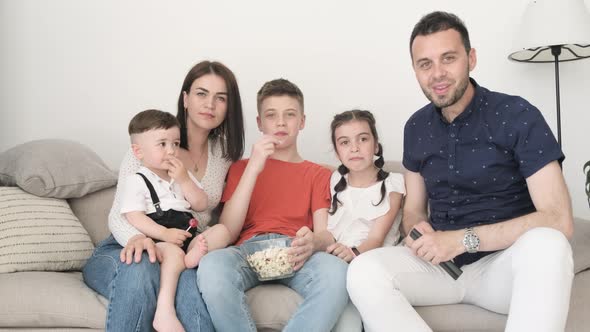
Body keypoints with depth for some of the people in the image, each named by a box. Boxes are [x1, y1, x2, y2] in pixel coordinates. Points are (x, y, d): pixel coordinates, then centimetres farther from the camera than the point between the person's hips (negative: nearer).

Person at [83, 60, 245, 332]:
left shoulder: (225, 153, 10)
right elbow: (118, 215, -7)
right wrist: (136, 238, -30)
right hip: (131, 249, -1)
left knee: (191, 281, -37)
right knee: (140, 270, -39)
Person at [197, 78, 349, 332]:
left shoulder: (319, 174, 23)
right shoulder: (241, 167, 23)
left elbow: (325, 233, 6)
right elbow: (227, 233, 7)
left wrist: (312, 242, -20)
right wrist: (253, 168, -2)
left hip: (295, 254, 0)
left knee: (336, 271, -35)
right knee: (212, 265, -36)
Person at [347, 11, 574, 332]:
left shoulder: (517, 116, -10)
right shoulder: (416, 128, 6)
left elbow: (558, 220, -18)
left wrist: (462, 239, -24)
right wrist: (420, 233, -13)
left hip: (500, 263, -3)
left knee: (545, 245, -38)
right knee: (363, 271, -25)